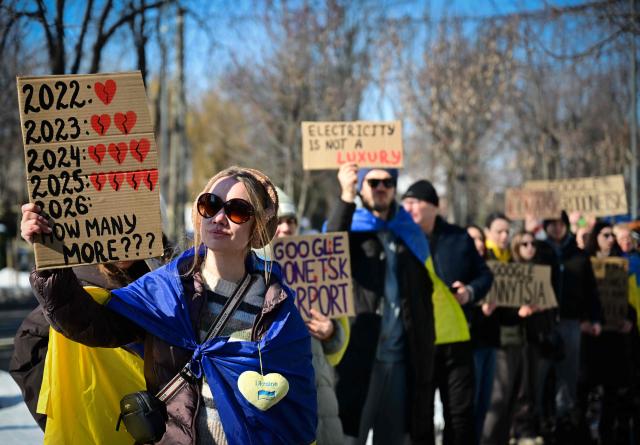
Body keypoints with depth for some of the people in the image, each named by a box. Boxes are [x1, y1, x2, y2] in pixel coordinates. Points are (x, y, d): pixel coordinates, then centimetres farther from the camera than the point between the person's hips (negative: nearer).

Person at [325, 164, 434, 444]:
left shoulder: (409, 234, 16)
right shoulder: (350, 228, 3)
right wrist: (346, 197, -30)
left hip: (401, 358, 5)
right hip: (357, 356, -5)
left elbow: (425, 293, 18)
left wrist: (425, 351, 9)